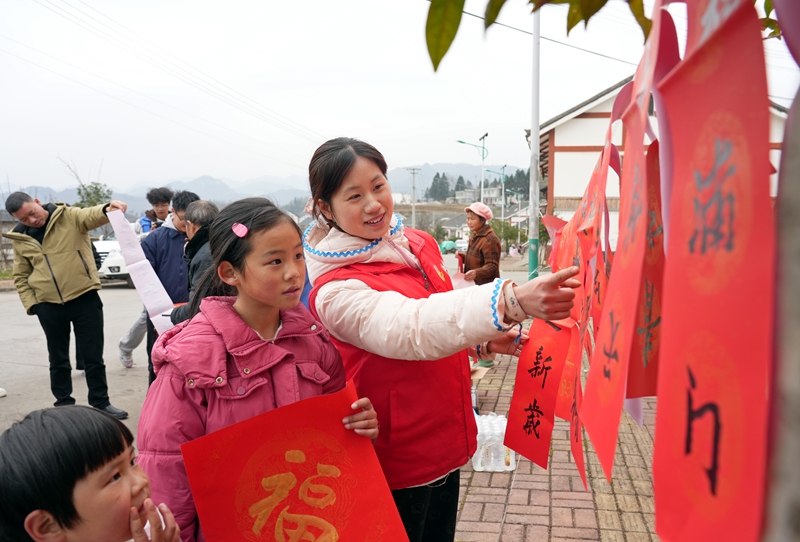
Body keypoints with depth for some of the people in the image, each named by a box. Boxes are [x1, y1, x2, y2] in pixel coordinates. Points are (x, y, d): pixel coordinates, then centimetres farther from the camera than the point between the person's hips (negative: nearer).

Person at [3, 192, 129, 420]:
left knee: (93, 356, 5)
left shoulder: (69, 216, -5)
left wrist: (108, 209, -49)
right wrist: (31, 304, 1)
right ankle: (64, 405, 27)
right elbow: (21, 276, 13)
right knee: (58, 359, 14)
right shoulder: (19, 239, 6)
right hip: (49, 306, 3)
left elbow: (91, 215, -27)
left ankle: (100, 403, 19)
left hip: (84, 298, -3)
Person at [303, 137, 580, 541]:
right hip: (397, 463, -6)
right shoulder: (334, 290, -23)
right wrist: (512, 301, -53)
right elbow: (411, 329, -40)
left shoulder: (420, 245, 0)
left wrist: (485, 341, -4)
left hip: (447, 443, 7)